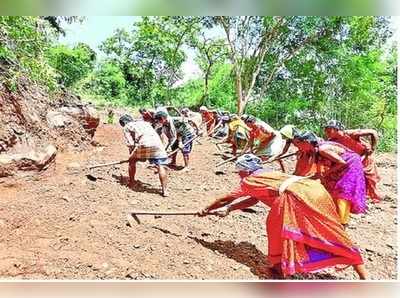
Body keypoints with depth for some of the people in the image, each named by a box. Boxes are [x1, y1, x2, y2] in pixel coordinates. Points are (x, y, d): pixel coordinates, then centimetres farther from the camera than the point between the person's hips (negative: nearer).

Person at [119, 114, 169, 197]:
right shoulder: (144, 122, 37)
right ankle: (164, 191, 0)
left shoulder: (127, 127, 22)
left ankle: (131, 182, 33)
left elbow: (130, 143, 11)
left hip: (143, 143, -3)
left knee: (132, 161, 22)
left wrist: (131, 154, 26)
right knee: (160, 166, 4)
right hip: (156, 142, 4)